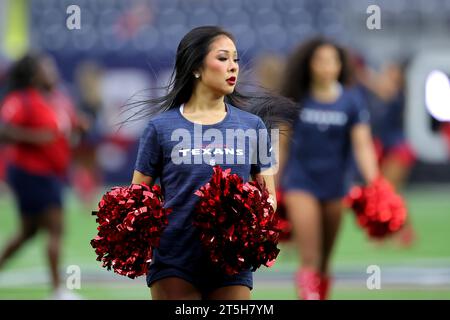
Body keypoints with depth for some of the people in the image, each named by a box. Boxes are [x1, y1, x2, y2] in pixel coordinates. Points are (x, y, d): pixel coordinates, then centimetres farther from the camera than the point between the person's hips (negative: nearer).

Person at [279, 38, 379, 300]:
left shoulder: (351, 101, -1)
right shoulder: (297, 99, -2)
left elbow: (362, 145, -6)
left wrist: (373, 183, -19)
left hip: (334, 183, 2)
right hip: (301, 182, -2)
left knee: (325, 261, 11)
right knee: (310, 258, -13)